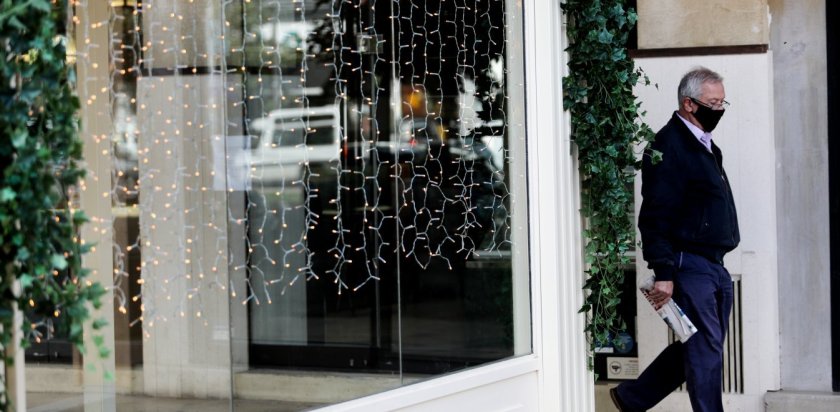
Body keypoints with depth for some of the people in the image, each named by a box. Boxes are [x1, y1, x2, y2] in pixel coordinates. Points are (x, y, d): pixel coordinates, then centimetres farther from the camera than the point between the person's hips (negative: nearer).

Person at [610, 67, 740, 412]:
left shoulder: (705, 146, 18)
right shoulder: (669, 145, -12)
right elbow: (655, 216, -17)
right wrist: (663, 273, -21)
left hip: (712, 264, 10)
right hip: (688, 264, -10)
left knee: (701, 345, 13)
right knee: (705, 349, -7)